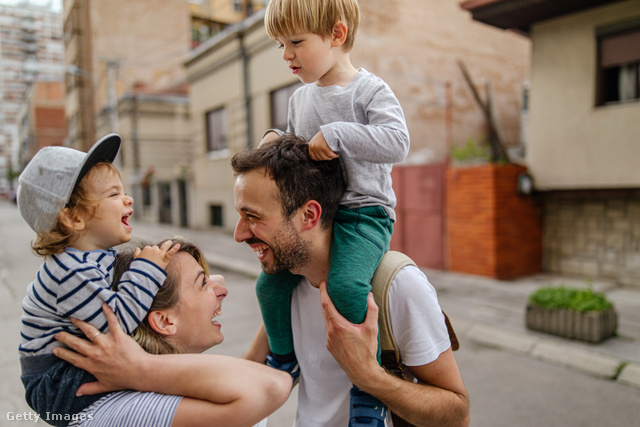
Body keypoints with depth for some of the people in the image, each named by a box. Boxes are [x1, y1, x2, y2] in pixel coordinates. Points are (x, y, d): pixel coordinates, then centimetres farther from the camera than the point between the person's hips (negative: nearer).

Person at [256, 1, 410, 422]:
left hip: (364, 211, -7)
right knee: (271, 283, 2)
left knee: (345, 283, -30)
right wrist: (276, 141, 3)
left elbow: (397, 142, -23)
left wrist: (337, 134, -27)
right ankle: (284, 359, 28)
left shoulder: (370, 90, -8)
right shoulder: (300, 98, 13)